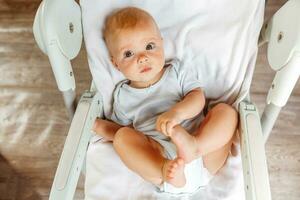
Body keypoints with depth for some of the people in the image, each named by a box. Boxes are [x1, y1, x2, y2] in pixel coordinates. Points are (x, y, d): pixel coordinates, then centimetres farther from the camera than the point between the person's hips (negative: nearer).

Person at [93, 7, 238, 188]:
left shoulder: (177, 71, 10)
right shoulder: (123, 95, 12)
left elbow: (198, 97, -3)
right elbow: (121, 131, 22)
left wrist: (177, 112, -23)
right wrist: (99, 125, 4)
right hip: (157, 157, 0)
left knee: (226, 110, -16)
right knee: (122, 136, -20)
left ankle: (194, 147, -41)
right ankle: (165, 170, -40)